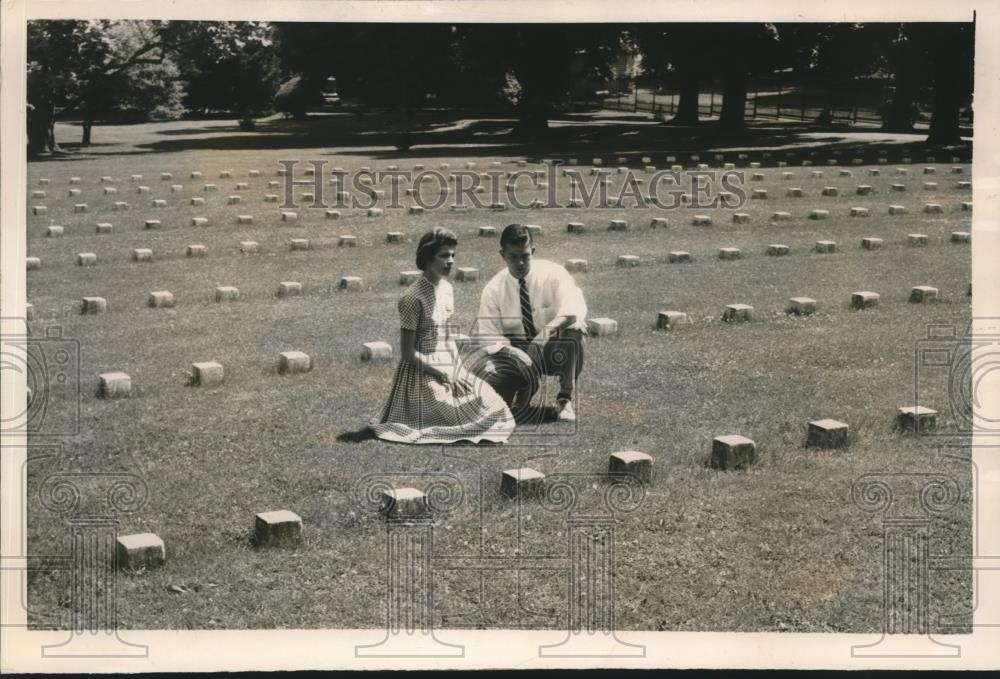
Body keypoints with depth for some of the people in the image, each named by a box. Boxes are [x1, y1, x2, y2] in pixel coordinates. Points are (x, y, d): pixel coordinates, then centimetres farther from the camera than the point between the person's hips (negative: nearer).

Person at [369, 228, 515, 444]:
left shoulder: (446, 288, 7)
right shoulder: (413, 297, -18)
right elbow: (407, 352, -17)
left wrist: (458, 370, 0)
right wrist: (445, 377, -17)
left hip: (449, 367, 7)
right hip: (423, 372, -7)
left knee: (492, 407, -6)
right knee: (457, 416, -20)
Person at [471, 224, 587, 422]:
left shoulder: (553, 274, -14)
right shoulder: (494, 289, -9)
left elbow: (576, 309, -30)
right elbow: (489, 337, -11)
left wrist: (549, 329, -48)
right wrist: (516, 355, -30)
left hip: (554, 349, -1)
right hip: (515, 351, 2)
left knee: (573, 327, -35)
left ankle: (565, 398, -19)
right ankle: (526, 384, 9)